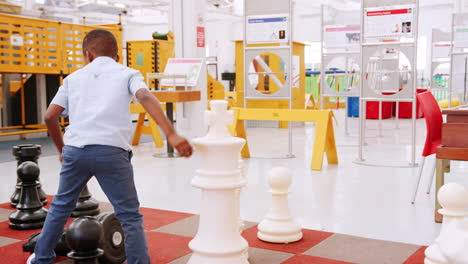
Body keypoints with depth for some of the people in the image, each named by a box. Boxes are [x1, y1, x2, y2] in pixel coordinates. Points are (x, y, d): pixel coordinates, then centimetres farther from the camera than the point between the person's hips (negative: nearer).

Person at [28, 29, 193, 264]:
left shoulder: (74, 77, 20)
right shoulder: (127, 74, 12)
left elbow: (50, 116, 15)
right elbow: (146, 98, -9)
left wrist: (61, 148, 31)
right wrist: (171, 135, -19)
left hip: (75, 149, 4)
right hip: (111, 151, -3)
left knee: (61, 206, 25)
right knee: (129, 216, 5)